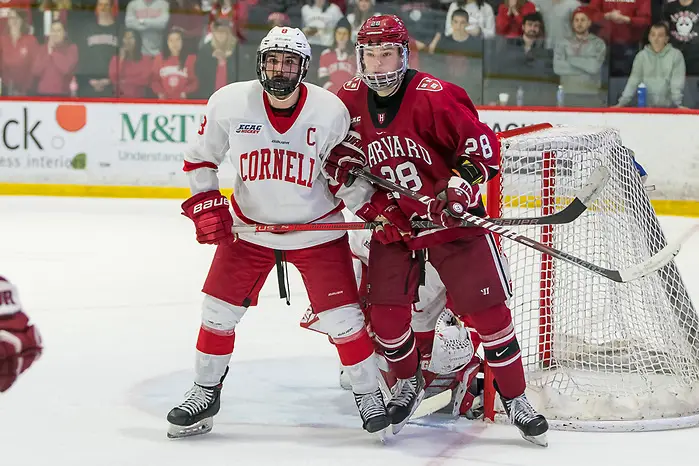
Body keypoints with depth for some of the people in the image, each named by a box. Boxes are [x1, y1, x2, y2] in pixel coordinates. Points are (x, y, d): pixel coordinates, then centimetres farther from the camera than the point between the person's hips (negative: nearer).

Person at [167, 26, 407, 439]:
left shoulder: (331, 111, -14)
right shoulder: (229, 103, -12)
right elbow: (200, 157, 2)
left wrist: (374, 206, -13)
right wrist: (206, 205, -8)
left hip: (318, 229, -1)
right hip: (249, 227, 2)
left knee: (343, 318, -4)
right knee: (219, 311, 3)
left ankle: (370, 395, 15)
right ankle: (205, 395, 23)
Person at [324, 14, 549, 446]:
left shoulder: (434, 96, -18)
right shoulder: (350, 101, -1)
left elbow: (482, 142, -18)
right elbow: (338, 150, 16)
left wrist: (461, 186, -30)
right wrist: (349, 177, -1)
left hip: (453, 219, -4)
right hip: (393, 224, 4)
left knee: (488, 310, -5)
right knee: (386, 313, 0)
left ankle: (516, 401, 8)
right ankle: (409, 383, 28)